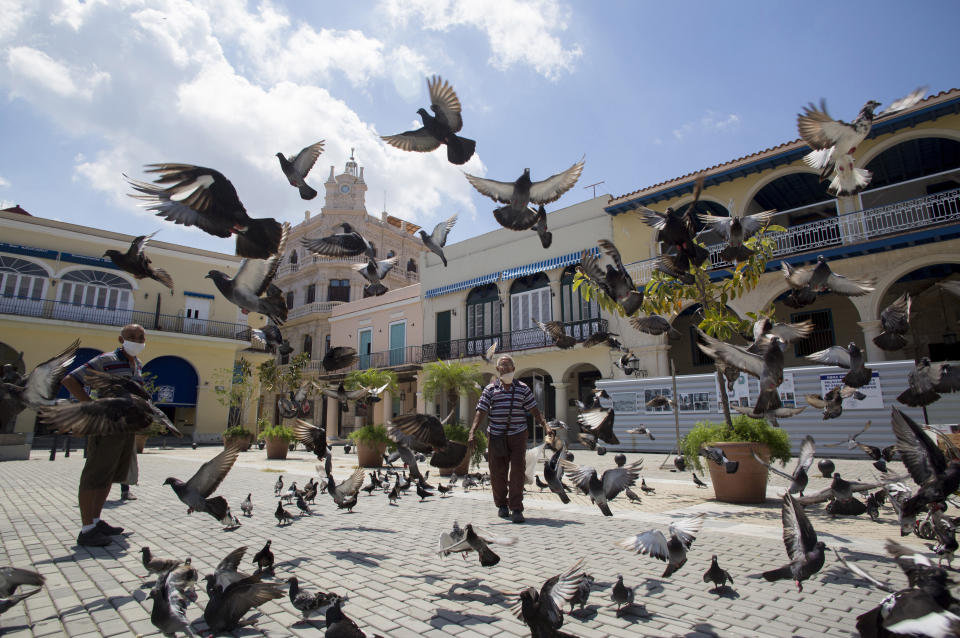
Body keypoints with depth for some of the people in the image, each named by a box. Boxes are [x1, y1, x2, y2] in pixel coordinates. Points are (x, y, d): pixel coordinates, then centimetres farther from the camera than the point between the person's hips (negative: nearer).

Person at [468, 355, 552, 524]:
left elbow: (534, 410, 7)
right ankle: (501, 505, 26)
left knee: (517, 471, -6)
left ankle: (516, 509, 1)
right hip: (496, 436, 0)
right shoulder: (490, 389, 3)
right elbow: (480, 412, -3)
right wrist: (472, 432, -13)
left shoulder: (523, 388, 5)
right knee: (497, 472, 6)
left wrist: (545, 425, -8)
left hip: (518, 435, 0)